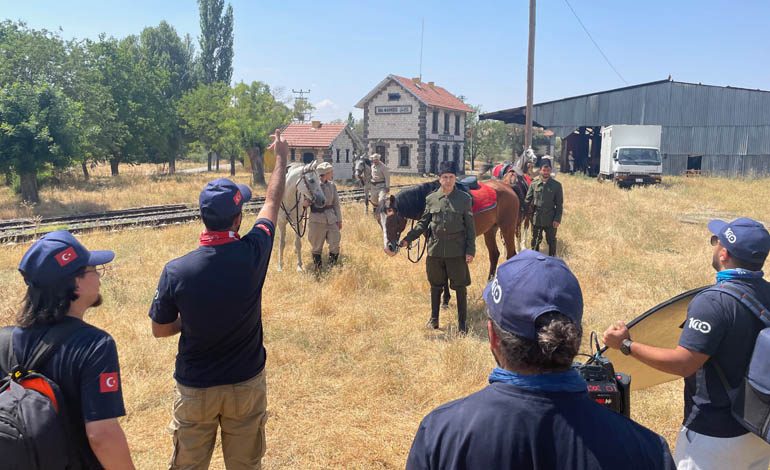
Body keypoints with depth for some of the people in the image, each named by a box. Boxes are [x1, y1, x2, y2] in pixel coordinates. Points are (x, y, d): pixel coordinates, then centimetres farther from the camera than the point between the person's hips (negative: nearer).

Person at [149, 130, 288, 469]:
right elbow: (272, 203, 1)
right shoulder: (253, 254, -18)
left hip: (195, 389, 0)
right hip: (247, 385, 1)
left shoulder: (176, 271, -19)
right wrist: (281, 157, 16)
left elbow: (160, 329, -4)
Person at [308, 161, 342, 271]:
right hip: (317, 220, -4)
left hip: (331, 220, 4)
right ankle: (317, 270, 23)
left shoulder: (332, 186, 6)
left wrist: (339, 220, 10)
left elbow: (336, 203, 11)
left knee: (335, 245, 0)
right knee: (316, 247, 7)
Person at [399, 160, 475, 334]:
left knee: (460, 286, 6)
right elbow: (423, 223, 6)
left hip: (457, 251, -2)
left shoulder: (464, 198, -4)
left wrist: (470, 250, -8)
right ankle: (434, 318, 31)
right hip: (435, 249, 2)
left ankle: (462, 322, 18)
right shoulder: (431, 199, 1)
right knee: (435, 286, 15)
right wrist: (408, 238, -5)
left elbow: (470, 227, -3)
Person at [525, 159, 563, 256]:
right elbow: (527, 200, 4)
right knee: (535, 241, 13)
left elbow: (559, 204, -3)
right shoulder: (534, 184, -1)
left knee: (551, 241, 10)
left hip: (550, 219, -1)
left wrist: (557, 219, -9)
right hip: (536, 219, 2)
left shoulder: (556, 185, -5)